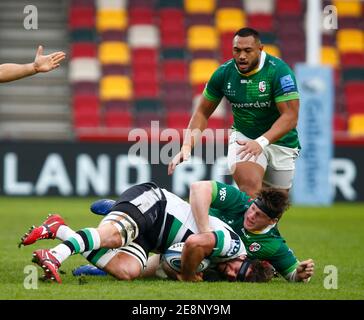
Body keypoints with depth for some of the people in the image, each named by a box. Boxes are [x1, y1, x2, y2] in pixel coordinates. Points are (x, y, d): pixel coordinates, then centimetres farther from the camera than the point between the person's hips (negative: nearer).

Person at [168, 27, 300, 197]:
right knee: (250, 184, -29)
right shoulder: (224, 73, -8)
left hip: (279, 140, 0)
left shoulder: (278, 71, -18)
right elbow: (202, 113, 2)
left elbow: (290, 116, -23)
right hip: (243, 136, 0)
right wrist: (186, 147, -12)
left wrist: (261, 142, -37)